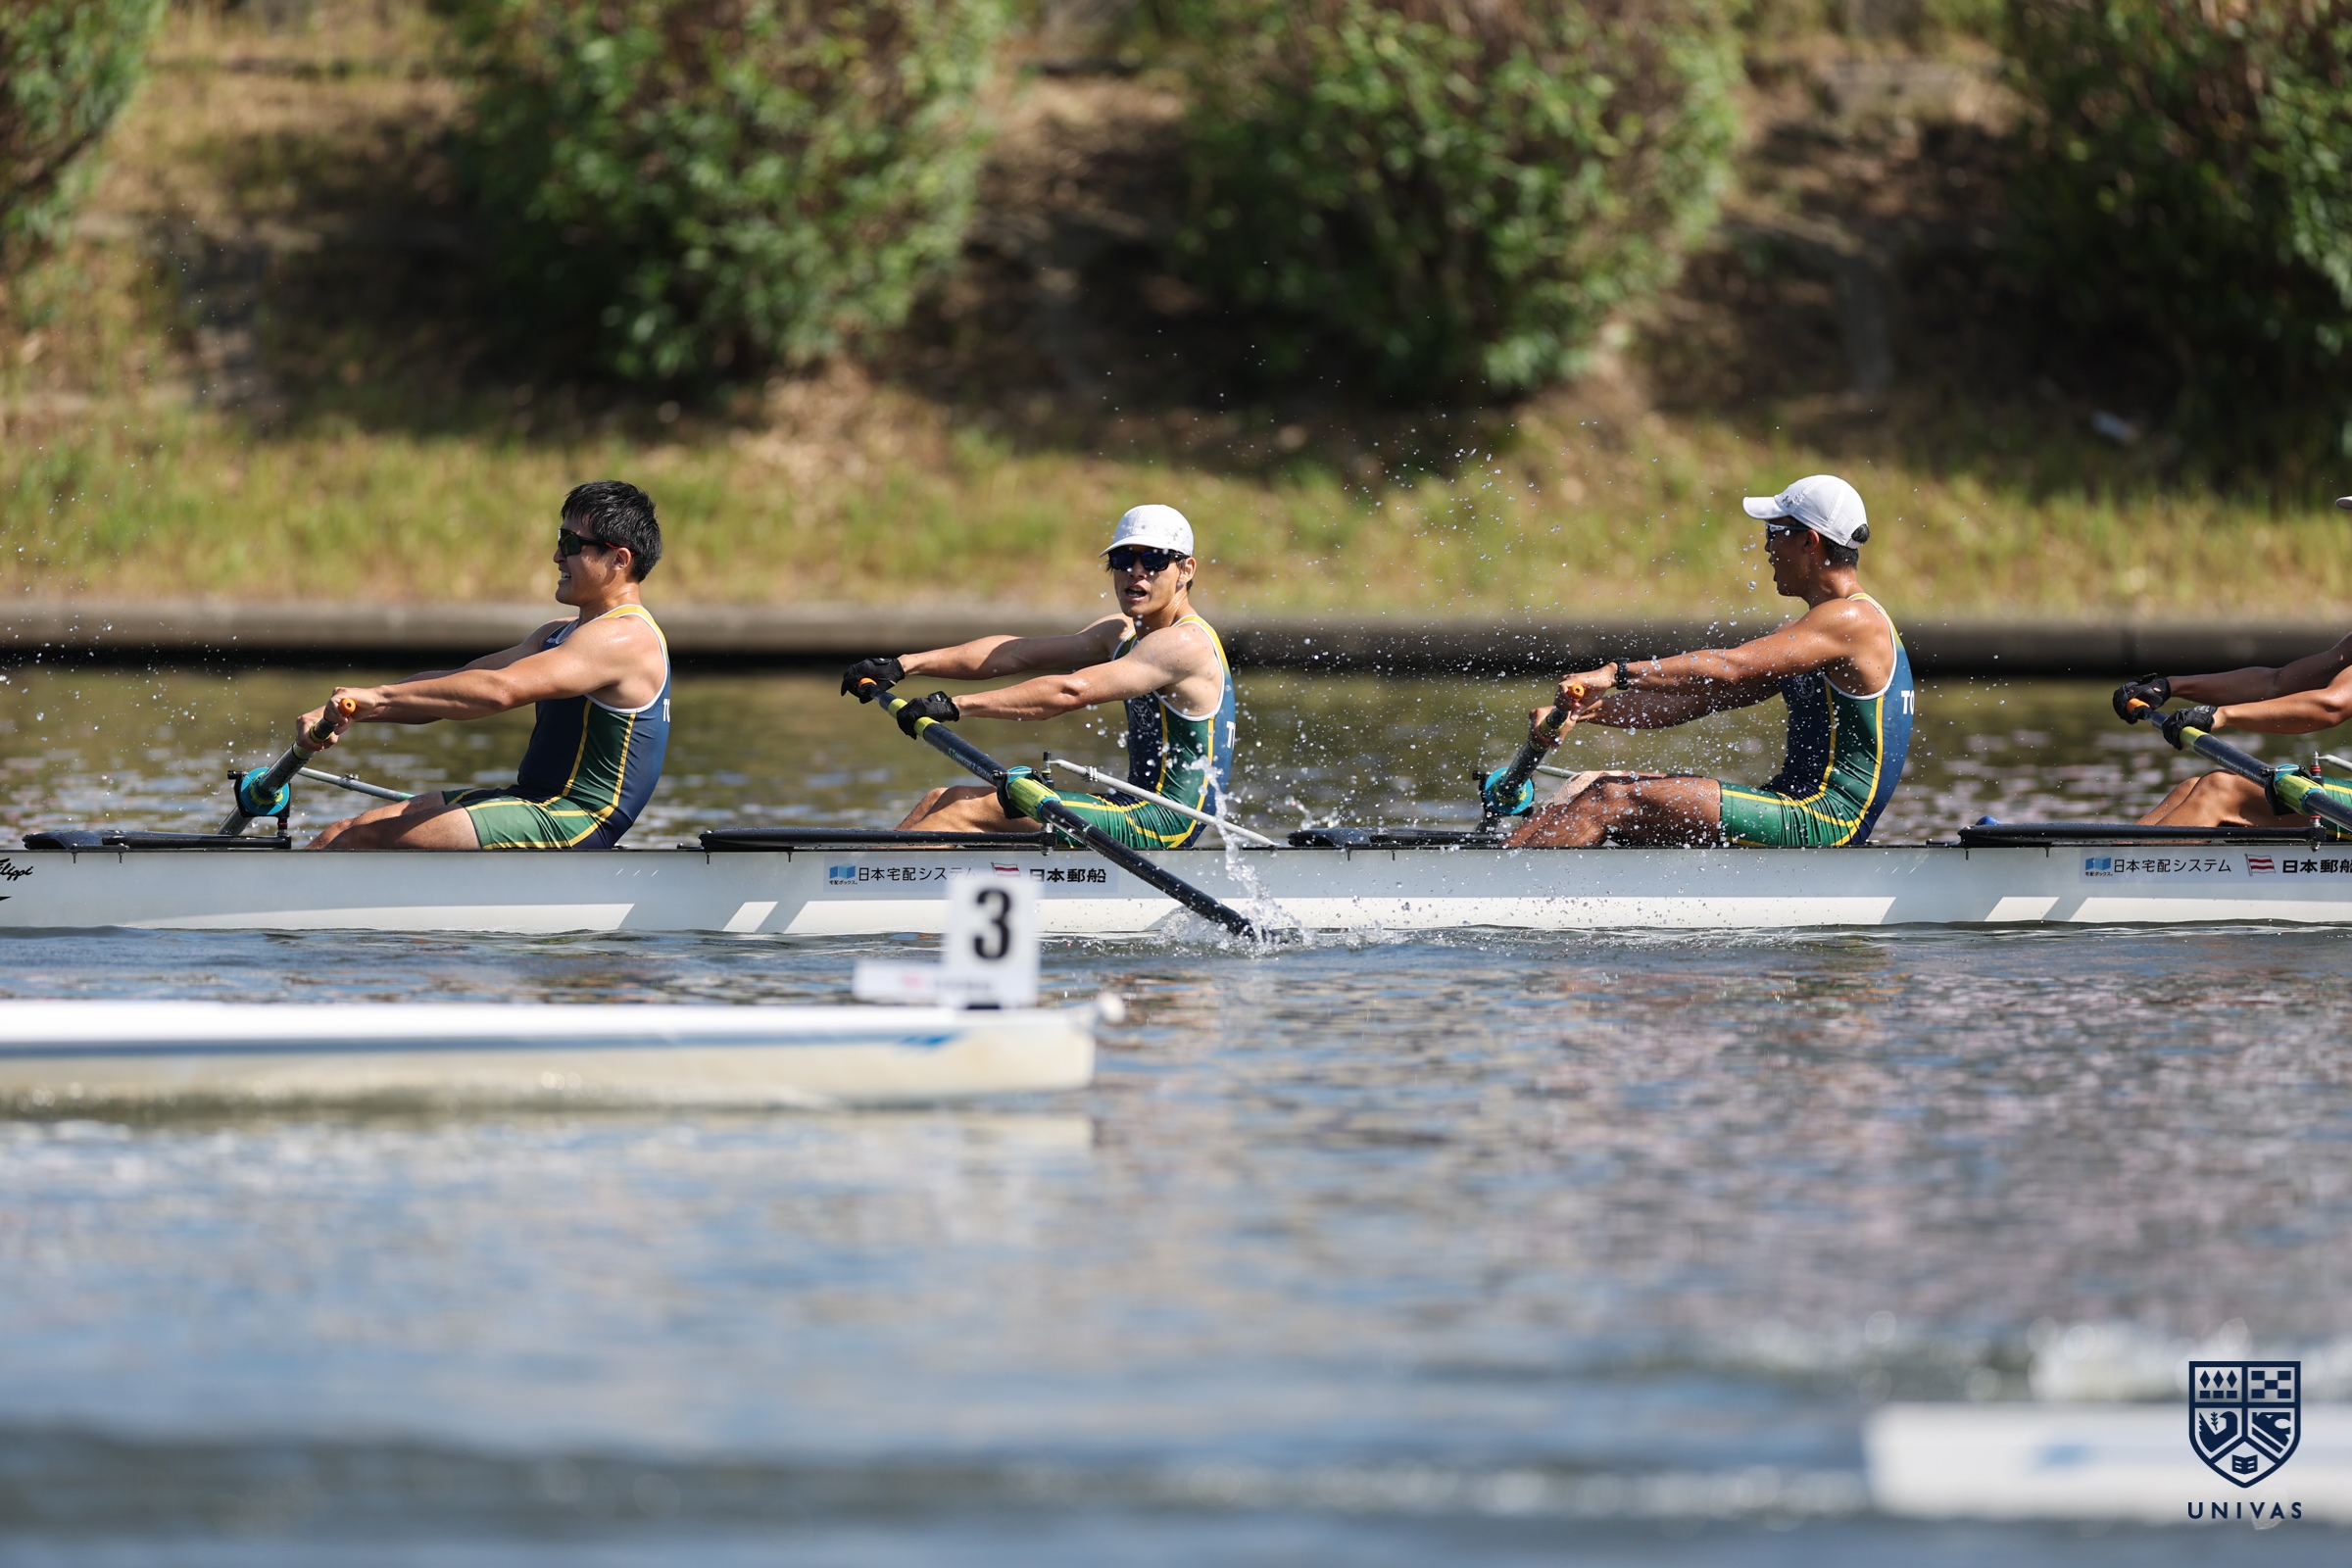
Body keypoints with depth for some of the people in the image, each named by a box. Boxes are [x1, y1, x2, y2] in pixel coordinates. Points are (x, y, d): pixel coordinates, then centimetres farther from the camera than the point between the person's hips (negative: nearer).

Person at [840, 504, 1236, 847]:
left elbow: (1070, 691, -26)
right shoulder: (1124, 633, 14)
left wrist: (957, 706, -28)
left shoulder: (1185, 644, -16)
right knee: (944, 800, 7)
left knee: (975, 808, -17)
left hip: (1160, 826, -10)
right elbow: (1017, 653, 7)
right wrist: (905, 665, -2)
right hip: (1139, 812, 10)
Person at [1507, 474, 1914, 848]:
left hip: (1820, 823, -10)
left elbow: (1730, 668, -22)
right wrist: (1589, 710, 4)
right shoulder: (1803, 632, 20)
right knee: (1590, 789, 4)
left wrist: (1617, 674, -23)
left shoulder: (1853, 619, -12)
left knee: (1615, 800, -19)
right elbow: (1695, 700, 16)